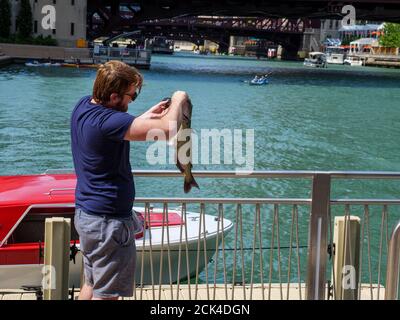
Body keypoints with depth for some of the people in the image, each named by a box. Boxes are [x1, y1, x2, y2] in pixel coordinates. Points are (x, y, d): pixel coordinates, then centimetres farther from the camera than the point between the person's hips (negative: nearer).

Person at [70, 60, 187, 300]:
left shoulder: (84, 105, 1)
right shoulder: (105, 121, -28)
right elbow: (168, 129, -34)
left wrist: (147, 116, 7)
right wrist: (178, 100, -15)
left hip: (86, 212, 10)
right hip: (108, 220, -10)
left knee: (91, 284, 22)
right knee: (107, 294, 2)